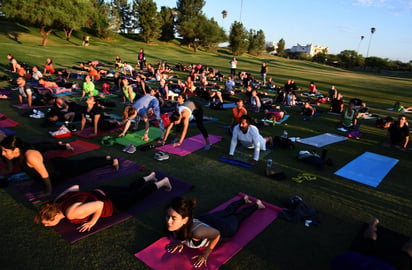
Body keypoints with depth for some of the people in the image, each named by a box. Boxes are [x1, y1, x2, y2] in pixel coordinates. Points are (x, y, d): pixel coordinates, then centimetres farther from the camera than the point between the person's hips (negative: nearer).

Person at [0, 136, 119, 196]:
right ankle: (106, 158, 44)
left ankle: (112, 161, 31)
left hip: (61, 169, -7)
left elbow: (44, 174, -30)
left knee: (84, 165, 12)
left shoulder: (30, 156, -39)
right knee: (83, 163, 24)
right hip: (53, 165, 7)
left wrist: (48, 191, -18)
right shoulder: (19, 155, -13)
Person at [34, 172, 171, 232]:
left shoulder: (72, 213, -36)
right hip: (101, 192, 6)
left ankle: (160, 183, 38)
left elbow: (100, 204, -37)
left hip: (113, 203, -6)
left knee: (138, 194, 19)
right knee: (129, 189, 31)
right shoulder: (58, 201, -13)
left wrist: (92, 222, -26)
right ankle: (149, 178, 51)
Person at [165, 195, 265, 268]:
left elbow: (217, 234, -31)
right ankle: (244, 199, 62)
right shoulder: (174, 224, -31)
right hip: (204, 218, 4)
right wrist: (180, 241, -16)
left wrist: (205, 255, -27)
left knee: (239, 216, 29)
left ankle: (256, 205, 57)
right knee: (227, 211, 35)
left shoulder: (196, 231, -50)